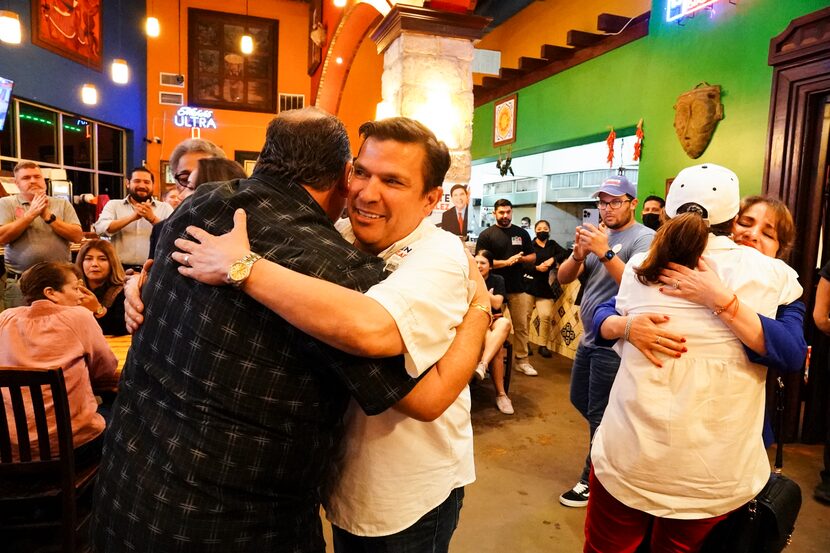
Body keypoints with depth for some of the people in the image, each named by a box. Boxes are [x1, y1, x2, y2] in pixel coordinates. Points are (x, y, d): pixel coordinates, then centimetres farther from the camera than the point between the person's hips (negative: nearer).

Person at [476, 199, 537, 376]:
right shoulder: (486, 235, -3)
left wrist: (521, 258, -10)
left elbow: (532, 257, 13)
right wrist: (507, 262, -18)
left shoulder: (522, 233, 9)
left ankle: (522, 361, 16)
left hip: (518, 288, 3)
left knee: (521, 326, 6)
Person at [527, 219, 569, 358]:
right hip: (528, 285, -2)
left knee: (546, 316, -5)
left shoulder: (553, 245, 11)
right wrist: (537, 268, -19)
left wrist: (553, 259, -18)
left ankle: (543, 346, 9)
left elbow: (566, 254, -5)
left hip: (545, 287, 2)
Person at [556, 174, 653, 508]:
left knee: (599, 415, 2)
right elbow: (563, 278, 3)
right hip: (589, 338, 8)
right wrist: (579, 254, -16)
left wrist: (605, 253, -32)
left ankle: (593, 481, 20)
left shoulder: (644, 238, -11)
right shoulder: (598, 236, 10)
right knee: (579, 399, 21)